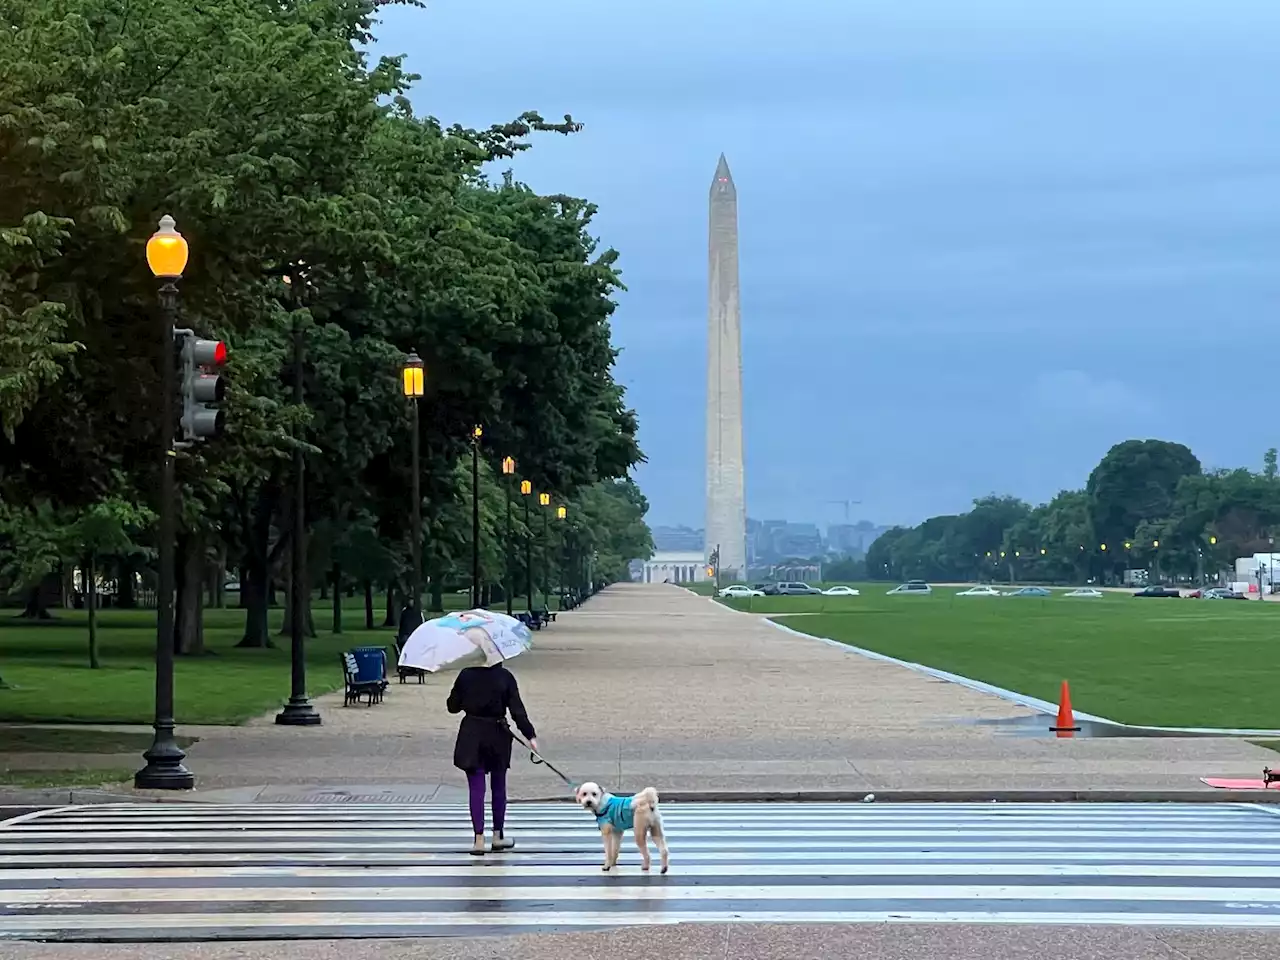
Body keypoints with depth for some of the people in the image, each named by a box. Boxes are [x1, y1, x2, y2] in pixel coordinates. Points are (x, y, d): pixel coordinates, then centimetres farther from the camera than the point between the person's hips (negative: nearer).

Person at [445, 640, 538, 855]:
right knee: (498, 786, 15)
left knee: (476, 788, 2)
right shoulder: (504, 677, -9)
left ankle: (479, 839, -3)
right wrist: (530, 735, -7)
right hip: (497, 736, 0)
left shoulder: (466, 676, -8)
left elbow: (453, 706, 1)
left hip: (471, 736, 0)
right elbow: (517, 709, -11)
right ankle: (498, 836, 23)